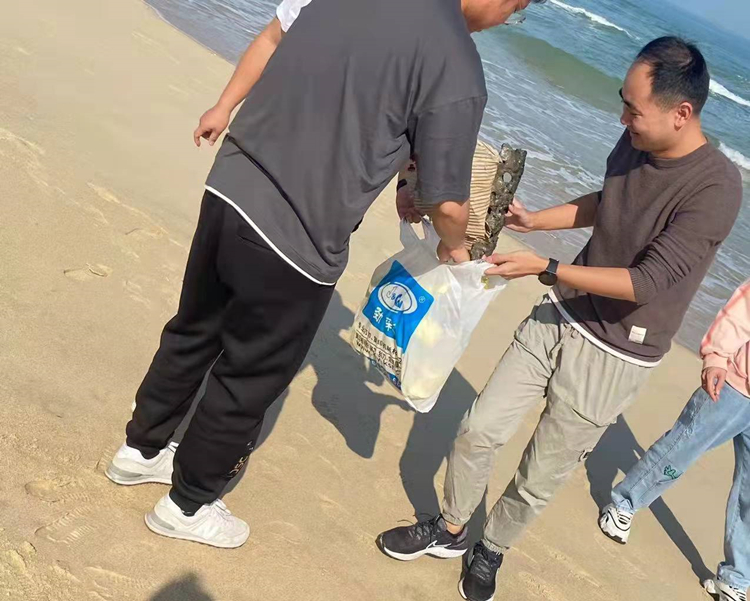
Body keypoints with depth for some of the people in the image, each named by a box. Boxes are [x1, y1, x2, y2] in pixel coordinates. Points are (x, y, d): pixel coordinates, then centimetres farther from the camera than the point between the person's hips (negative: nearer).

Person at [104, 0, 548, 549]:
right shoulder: (457, 73, -18)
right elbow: (447, 203, -10)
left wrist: (225, 107, 28)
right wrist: (454, 245, 13)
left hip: (229, 188, 7)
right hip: (294, 246, -7)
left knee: (194, 332, 26)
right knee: (250, 381, 16)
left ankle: (142, 449, 49)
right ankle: (187, 506, 37)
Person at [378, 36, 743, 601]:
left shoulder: (717, 188, -24)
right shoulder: (636, 144, -5)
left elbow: (646, 283, -25)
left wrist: (546, 268, -24)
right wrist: (535, 220, 3)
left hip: (614, 358, -5)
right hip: (559, 318, 6)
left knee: (541, 476, 10)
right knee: (479, 430, 8)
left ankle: (493, 550, 39)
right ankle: (449, 530, 34)